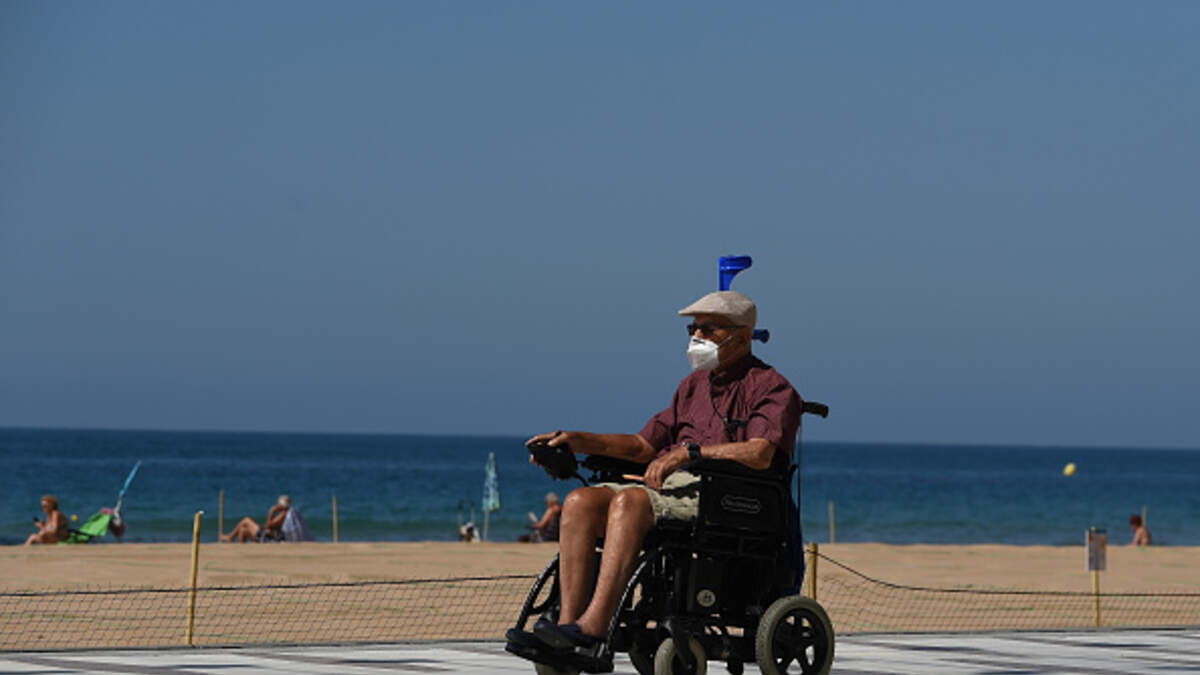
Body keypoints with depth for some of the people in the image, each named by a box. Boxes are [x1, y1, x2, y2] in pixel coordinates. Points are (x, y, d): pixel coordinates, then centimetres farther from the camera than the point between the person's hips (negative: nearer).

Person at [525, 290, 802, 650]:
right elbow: (643, 446, 26)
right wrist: (577, 441, 13)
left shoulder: (772, 388, 1)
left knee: (630, 500, -34)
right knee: (581, 502, -17)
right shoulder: (694, 385, 26)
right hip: (671, 486, 8)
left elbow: (760, 454, -18)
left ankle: (594, 625, -41)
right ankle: (568, 621, -27)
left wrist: (689, 452, -21)